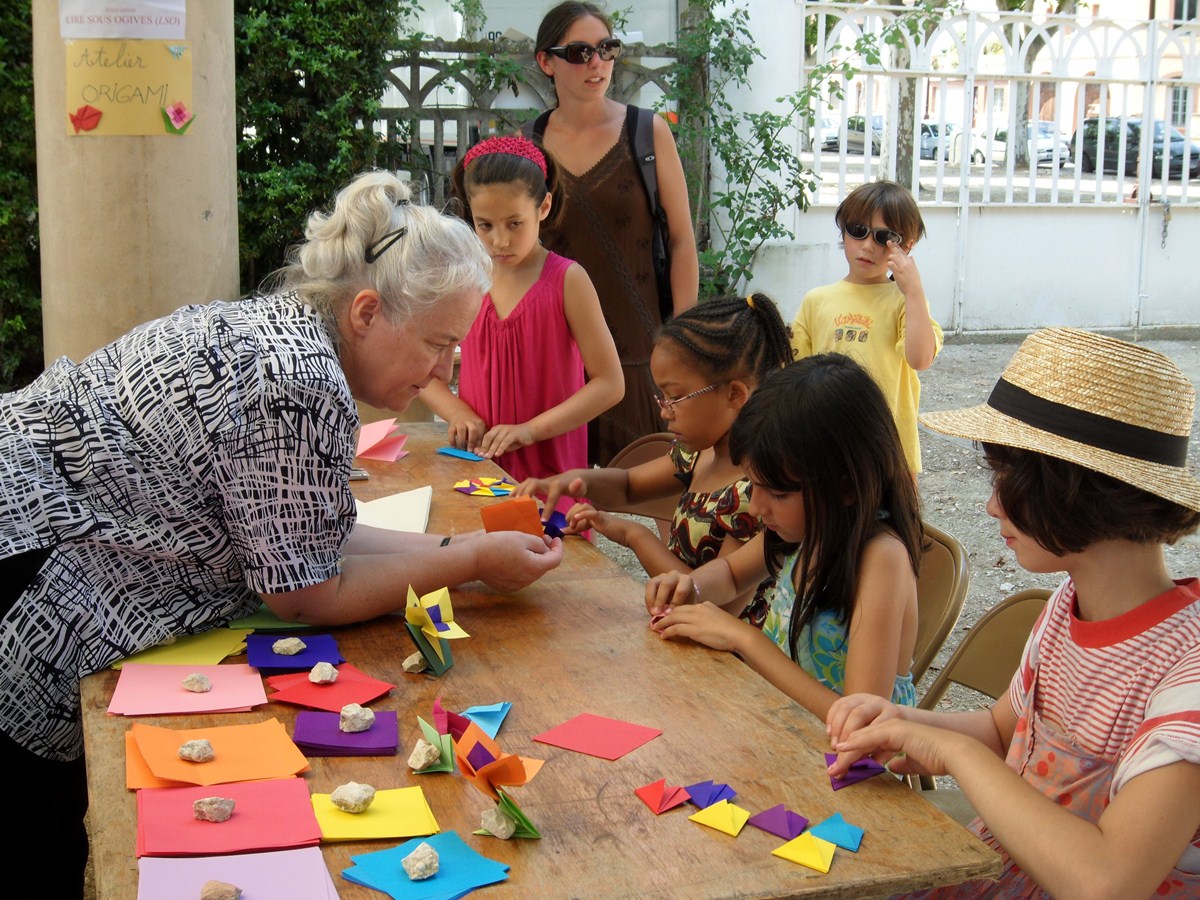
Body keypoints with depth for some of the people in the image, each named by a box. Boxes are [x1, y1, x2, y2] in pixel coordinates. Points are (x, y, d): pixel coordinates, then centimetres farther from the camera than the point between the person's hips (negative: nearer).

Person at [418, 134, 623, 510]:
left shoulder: (567, 280, -7)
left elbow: (609, 383, -10)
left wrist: (530, 430, -17)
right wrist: (458, 413, -10)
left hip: (548, 468, -3)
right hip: (477, 463, 3)